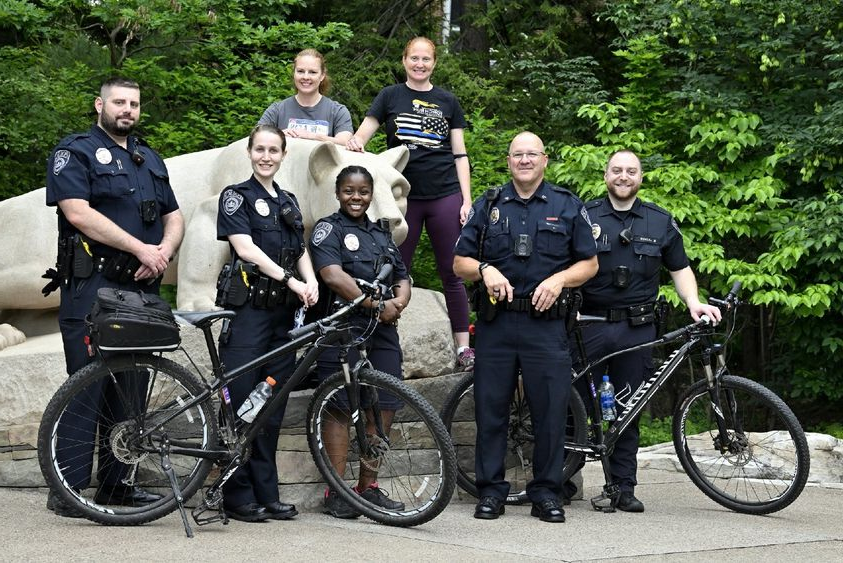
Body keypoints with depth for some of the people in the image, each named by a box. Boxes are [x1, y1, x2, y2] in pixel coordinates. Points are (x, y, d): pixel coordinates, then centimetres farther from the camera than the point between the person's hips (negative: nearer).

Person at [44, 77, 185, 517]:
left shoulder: (150, 159, 22)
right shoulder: (75, 152, 0)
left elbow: (174, 217, 18)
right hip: (91, 286, -7)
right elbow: (78, 212, -13)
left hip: (141, 288, 7)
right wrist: (140, 248, -16)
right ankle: (67, 490, -6)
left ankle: (116, 484, 15)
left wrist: (165, 250, -5)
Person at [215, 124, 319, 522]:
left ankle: (266, 495, 12)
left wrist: (311, 282, -6)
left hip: (283, 312, 6)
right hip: (247, 309, -6)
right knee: (241, 402, -5)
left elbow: (301, 252, 16)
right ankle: (238, 496, 0)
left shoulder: (288, 203, 19)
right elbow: (245, 248, -12)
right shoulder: (237, 196, 0)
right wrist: (290, 280, -20)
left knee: (272, 408, 7)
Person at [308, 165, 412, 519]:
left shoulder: (382, 235, 22)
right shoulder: (328, 229, 1)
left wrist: (399, 301, -5)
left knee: (384, 408, 3)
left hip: (381, 330, 6)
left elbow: (402, 277, 20)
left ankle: (368, 487, 14)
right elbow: (333, 276, -13)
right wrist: (377, 305, -17)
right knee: (340, 408, -5)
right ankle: (336, 493, -1)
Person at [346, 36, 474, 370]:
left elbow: (460, 154, 10)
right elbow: (361, 136, 2)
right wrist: (354, 142, -23)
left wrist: (467, 199, 1)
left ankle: (463, 348, 6)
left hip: (445, 197, 0)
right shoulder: (390, 96, 8)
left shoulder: (447, 101, 10)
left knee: (452, 273, 2)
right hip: (404, 197, 0)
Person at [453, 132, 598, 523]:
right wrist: (484, 270, -10)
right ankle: (491, 491, 11)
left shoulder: (568, 207, 10)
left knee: (551, 410, -2)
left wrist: (559, 279, -9)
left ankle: (546, 493, 8)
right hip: (496, 322, 1)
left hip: (546, 324, -1)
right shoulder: (488, 206, 12)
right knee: (490, 409, 2)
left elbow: (589, 264, 9)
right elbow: (459, 262, 10)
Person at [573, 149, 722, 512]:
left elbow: (680, 268, 15)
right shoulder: (585, 217, 5)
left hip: (637, 329, 2)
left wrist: (694, 302, -2)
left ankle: (623, 488, 12)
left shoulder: (661, 222, 11)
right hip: (590, 325, -2)